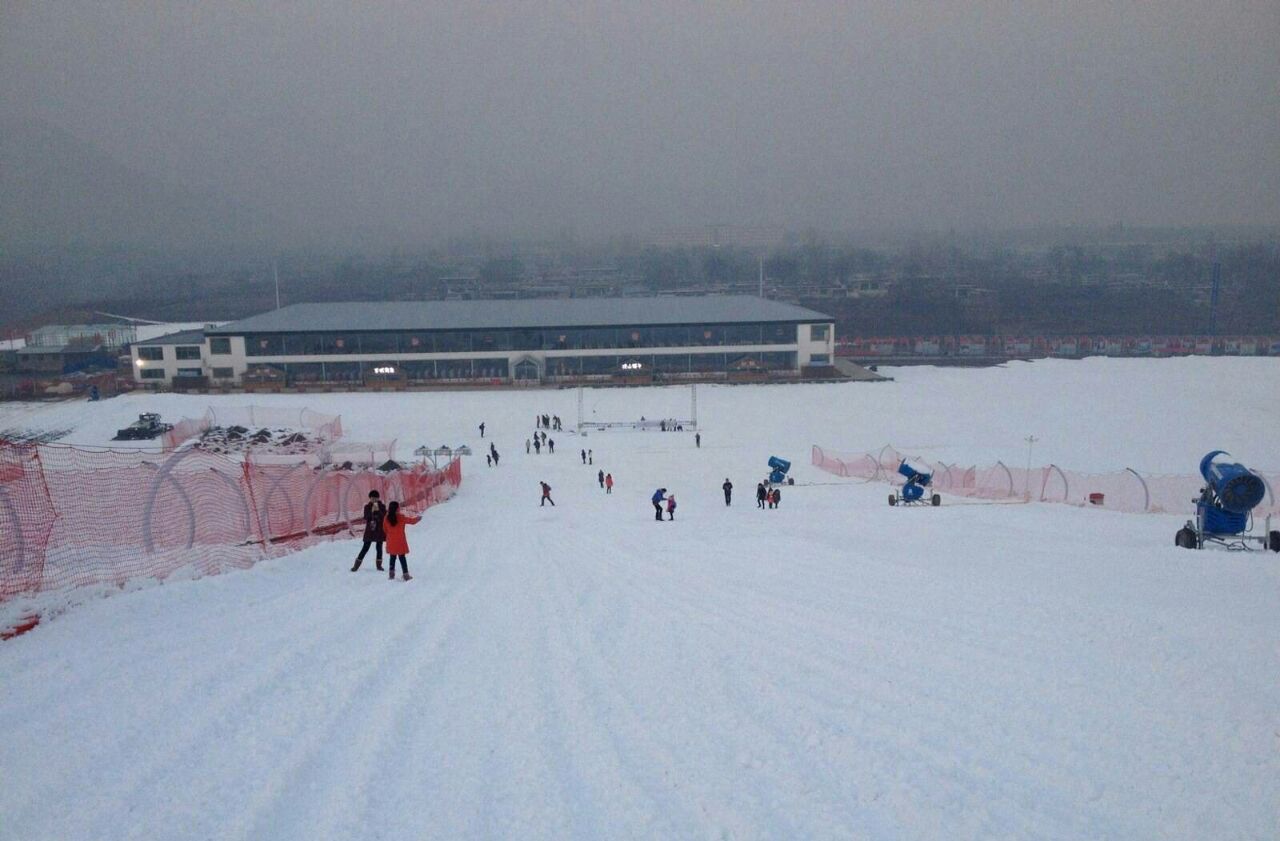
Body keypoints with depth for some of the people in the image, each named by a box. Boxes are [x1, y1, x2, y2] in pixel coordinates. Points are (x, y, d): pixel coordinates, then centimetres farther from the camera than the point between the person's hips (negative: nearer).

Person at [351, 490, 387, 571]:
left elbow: (384, 517, -11)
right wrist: (372, 511, -21)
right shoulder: (367, 507, 1)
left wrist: (378, 510, -23)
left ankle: (379, 565, 16)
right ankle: (356, 565, 4)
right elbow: (366, 517, -9)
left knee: (379, 547, 4)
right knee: (365, 548, -1)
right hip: (369, 530, 0)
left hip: (379, 531, 0)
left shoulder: (382, 506, 0)